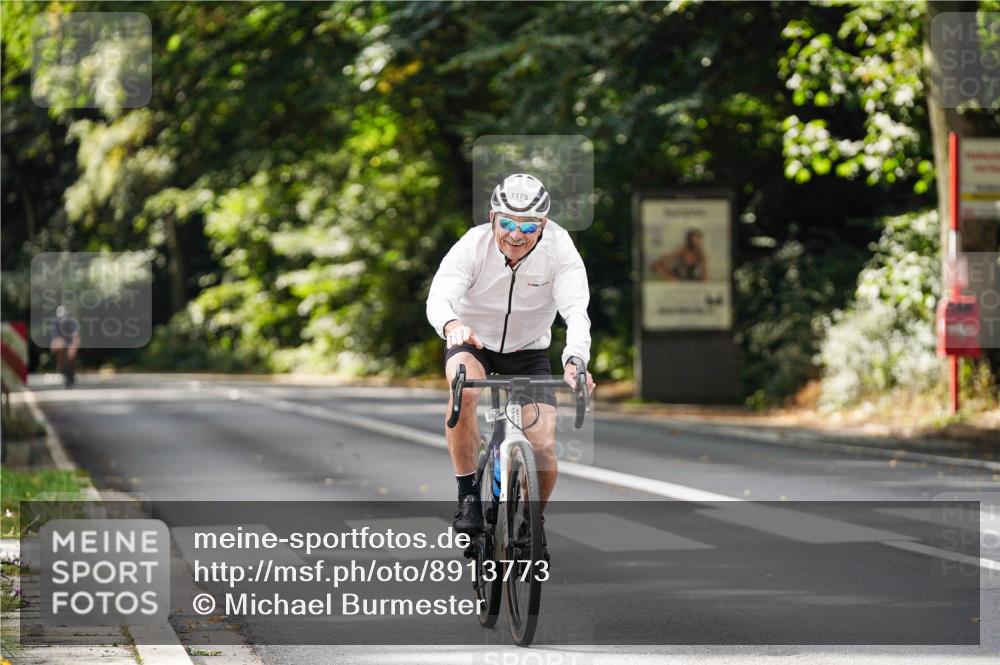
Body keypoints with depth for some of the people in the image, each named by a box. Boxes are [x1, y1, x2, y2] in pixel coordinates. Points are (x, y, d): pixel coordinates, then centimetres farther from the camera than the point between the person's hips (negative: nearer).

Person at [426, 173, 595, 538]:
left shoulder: (559, 248, -23)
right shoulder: (473, 244, -24)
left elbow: (576, 311, -34)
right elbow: (439, 297, -38)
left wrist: (575, 361, -54)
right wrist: (451, 324, -63)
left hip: (528, 351, 1)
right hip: (473, 342, -1)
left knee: (544, 449, -12)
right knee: (465, 392, -35)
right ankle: (468, 496, -21)